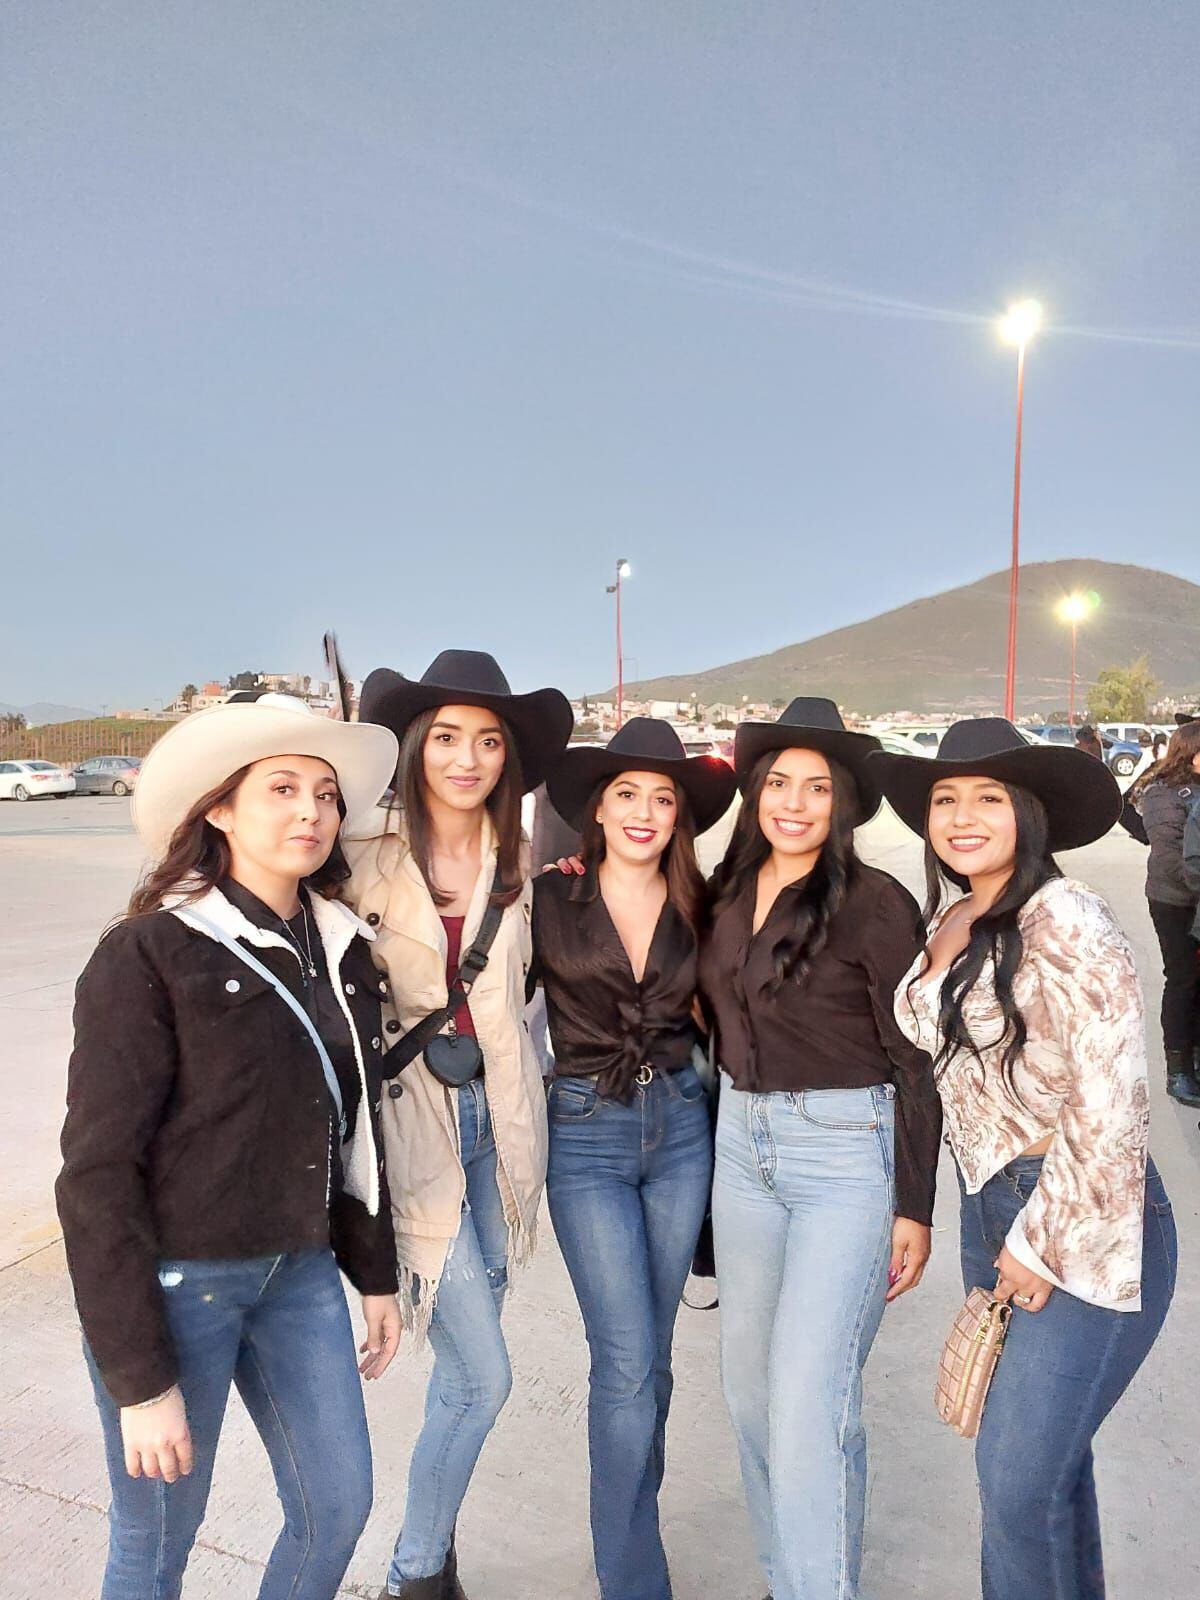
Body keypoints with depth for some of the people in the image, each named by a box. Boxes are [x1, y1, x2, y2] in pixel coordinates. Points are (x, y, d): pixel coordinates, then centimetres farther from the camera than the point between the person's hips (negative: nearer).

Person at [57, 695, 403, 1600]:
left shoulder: (342, 949, 2)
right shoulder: (149, 954, -15)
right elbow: (98, 1172, -14)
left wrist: (374, 1273, 14)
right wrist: (139, 1378, -14)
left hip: (299, 1273, 6)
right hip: (174, 1283, -5)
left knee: (340, 1505, 16)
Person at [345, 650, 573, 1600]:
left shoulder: (519, 861, 4)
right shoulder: (369, 853, -9)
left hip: (498, 1113, 4)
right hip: (414, 1119, -4)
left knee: (465, 1366, 16)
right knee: (482, 1376, -1)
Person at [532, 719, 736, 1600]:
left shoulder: (697, 906, 2)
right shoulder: (550, 899, -7)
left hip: (681, 1126, 3)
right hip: (586, 1135, -3)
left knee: (650, 1353, 15)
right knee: (628, 1361, -3)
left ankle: (631, 1514, 39)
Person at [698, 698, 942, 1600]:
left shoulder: (875, 904, -13)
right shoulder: (730, 892, 3)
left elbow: (916, 1062, -9)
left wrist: (914, 1207, -8)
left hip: (848, 1154, -6)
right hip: (741, 1143, 6)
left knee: (809, 1407, -7)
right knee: (749, 1386, 15)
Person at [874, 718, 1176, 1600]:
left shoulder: (1065, 920, -19)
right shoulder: (953, 918, 5)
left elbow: (1109, 1107, -20)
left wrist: (1041, 1246, -14)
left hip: (1085, 1228, -7)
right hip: (989, 1204, 7)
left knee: (1020, 1476, -1)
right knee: (1044, 1455, 21)